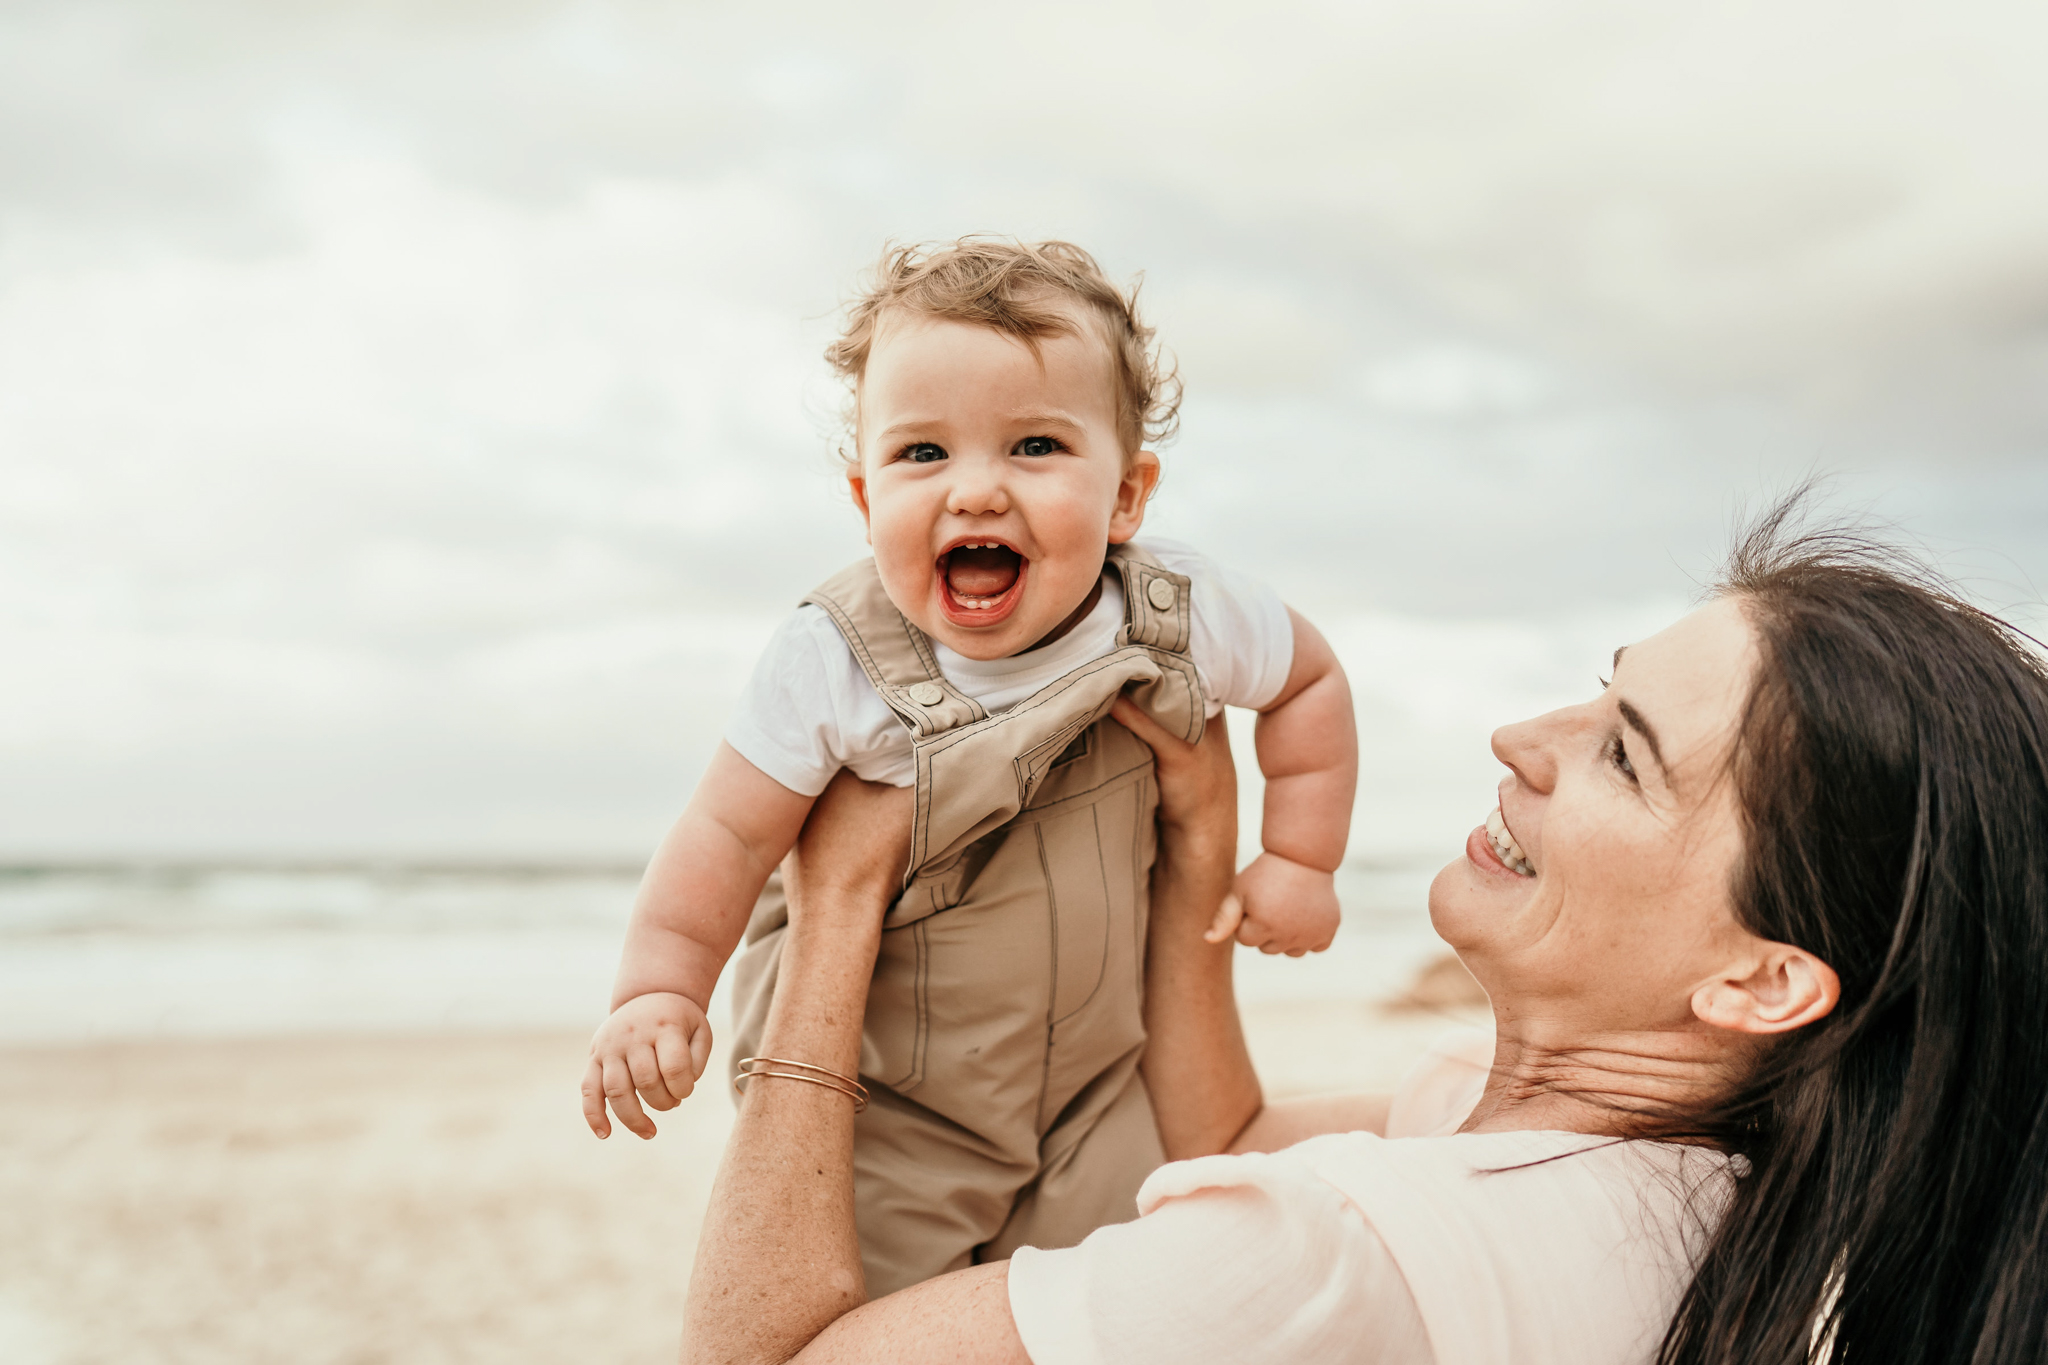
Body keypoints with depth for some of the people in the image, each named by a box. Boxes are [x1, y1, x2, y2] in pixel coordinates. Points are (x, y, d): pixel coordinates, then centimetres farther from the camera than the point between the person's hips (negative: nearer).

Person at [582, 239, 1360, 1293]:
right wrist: (659, 990, -22)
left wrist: (1300, 861, 1)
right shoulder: (834, 668, -24)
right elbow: (730, 832, -15)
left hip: (1094, 1080, 3)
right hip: (880, 1101, -2)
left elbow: (1309, 678, 3)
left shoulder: (1180, 620, -16)